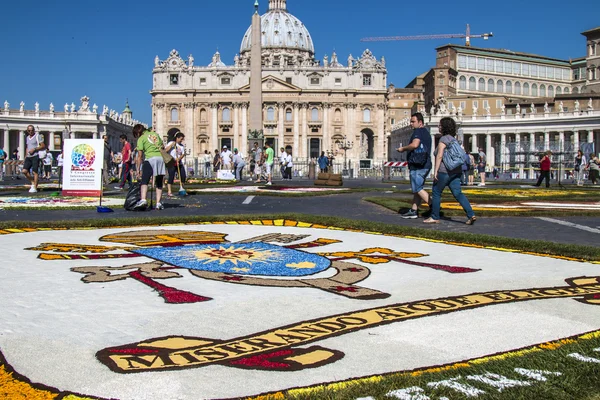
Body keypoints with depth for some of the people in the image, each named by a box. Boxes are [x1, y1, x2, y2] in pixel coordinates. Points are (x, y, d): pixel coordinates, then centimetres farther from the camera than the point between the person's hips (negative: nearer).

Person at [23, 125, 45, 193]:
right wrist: (26, 156, 18)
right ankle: (33, 182, 13)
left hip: (35, 156, -6)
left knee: (34, 172, -9)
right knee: (24, 171, -5)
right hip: (28, 157, 6)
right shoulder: (27, 138, 20)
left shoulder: (37, 136, 0)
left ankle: (35, 188, -5)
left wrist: (34, 149, -14)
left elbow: (43, 146, -5)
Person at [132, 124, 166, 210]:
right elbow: (163, 147, 23)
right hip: (161, 158, 5)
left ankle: (143, 200, -29)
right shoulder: (155, 134, 22)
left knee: (144, 181, -9)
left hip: (150, 158, -5)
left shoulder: (141, 139, 6)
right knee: (159, 183, 12)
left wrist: (138, 170, 4)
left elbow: (140, 156, 3)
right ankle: (158, 203, 7)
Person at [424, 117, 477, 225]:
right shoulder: (453, 139, 17)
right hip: (455, 171, 8)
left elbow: (439, 156, -18)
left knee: (436, 193, 5)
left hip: (444, 171, -8)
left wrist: (435, 171, -17)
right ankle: (471, 215, -10)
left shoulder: (443, 139, -10)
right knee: (458, 193, 2)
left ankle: (435, 217, 12)